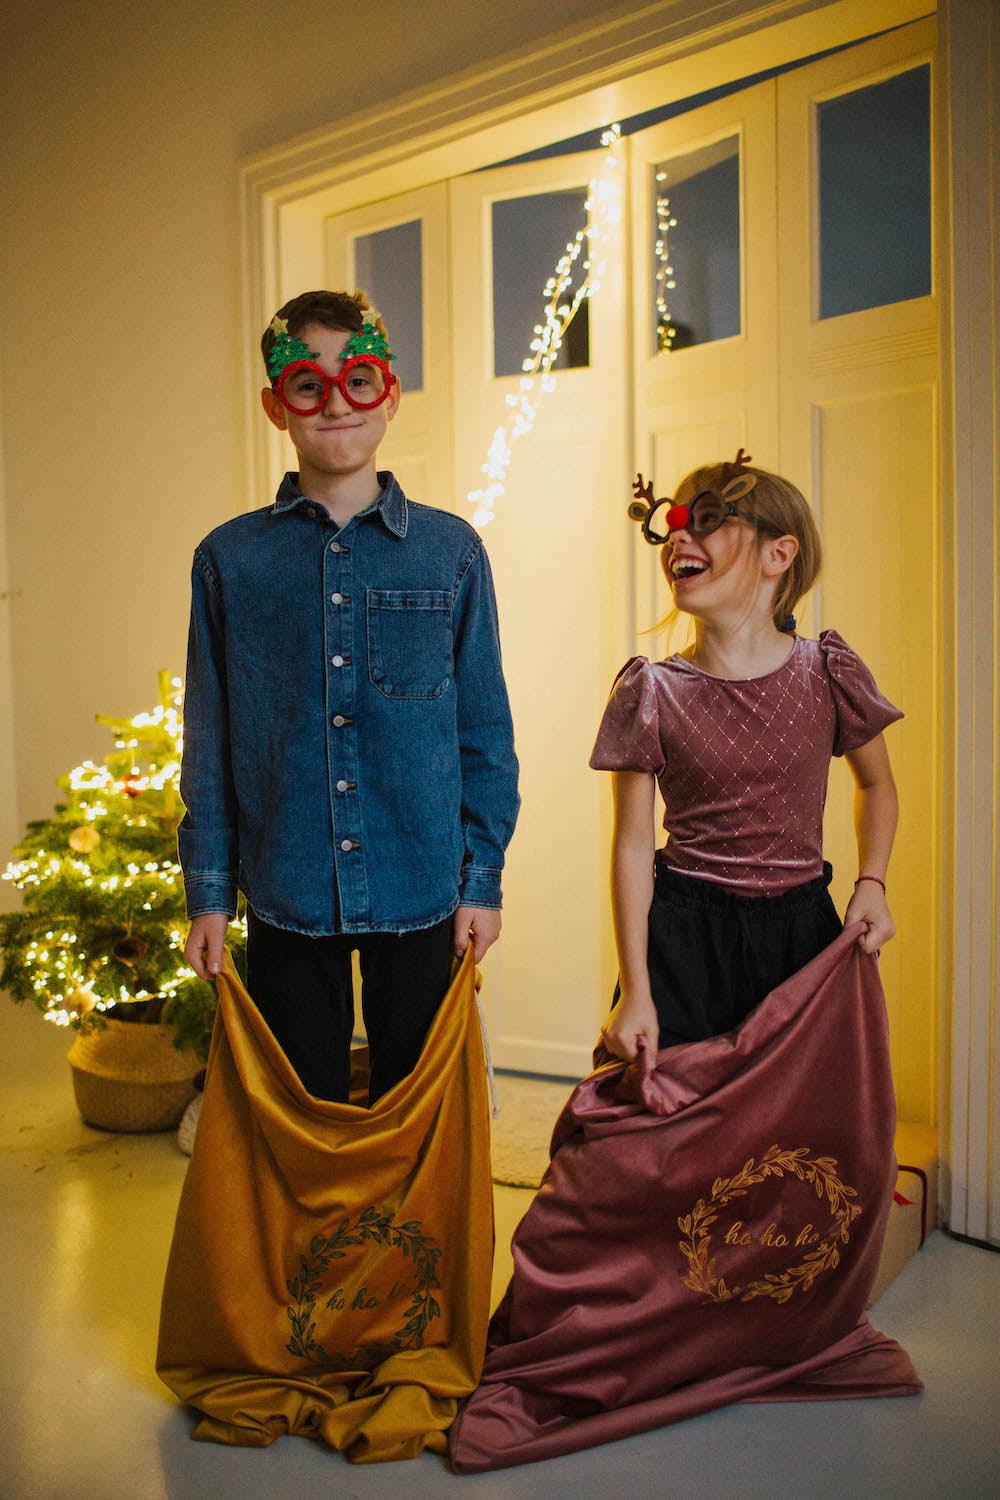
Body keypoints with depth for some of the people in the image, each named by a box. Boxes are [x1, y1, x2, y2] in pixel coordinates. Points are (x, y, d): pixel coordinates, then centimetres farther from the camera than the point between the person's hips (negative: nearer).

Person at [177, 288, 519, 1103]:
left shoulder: (451, 551, 1)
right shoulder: (229, 559, 2)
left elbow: (486, 731, 3)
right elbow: (210, 740, 5)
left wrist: (482, 878, 0)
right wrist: (208, 891, 3)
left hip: (423, 895, 0)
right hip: (286, 899, 1)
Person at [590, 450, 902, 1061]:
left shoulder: (829, 673, -3)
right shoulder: (652, 692, -7)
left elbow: (877, 785, 15)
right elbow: (633, 844, -6)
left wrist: (872, 883, -1)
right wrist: (635, 990, -8)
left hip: (802, 929, 2)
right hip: (684, 937, -1)